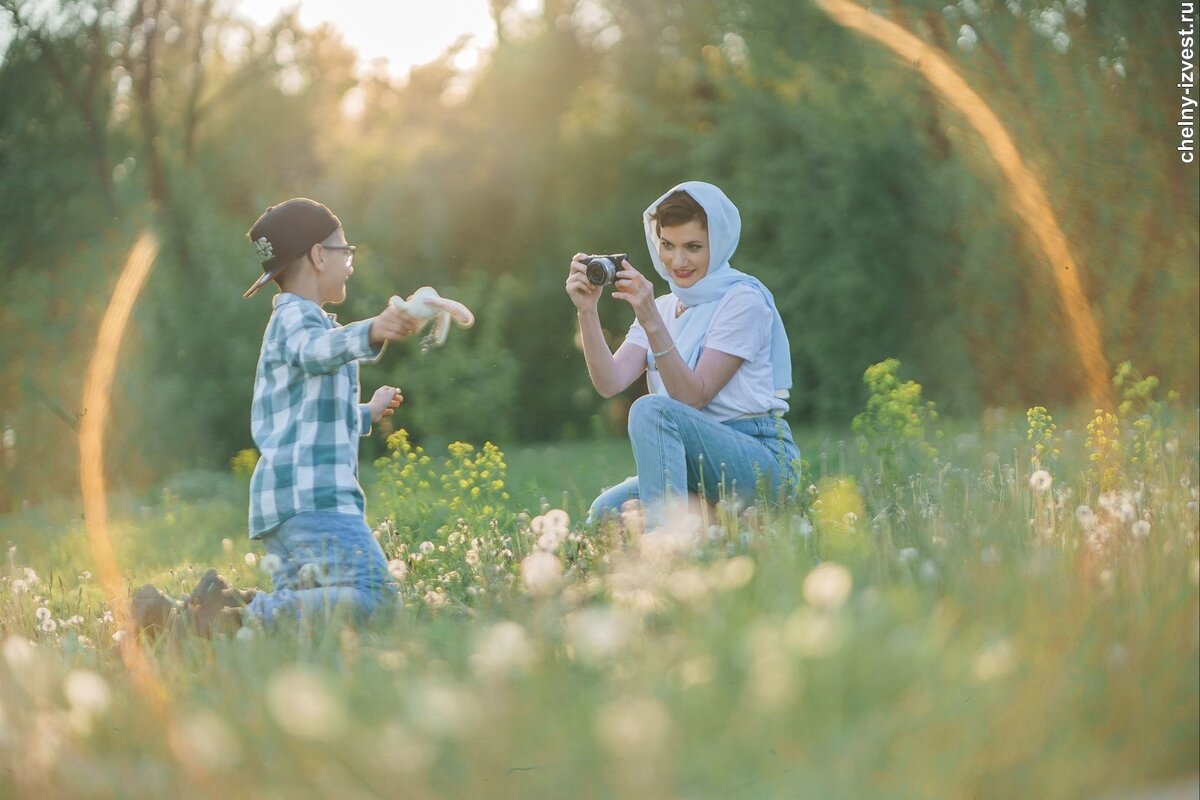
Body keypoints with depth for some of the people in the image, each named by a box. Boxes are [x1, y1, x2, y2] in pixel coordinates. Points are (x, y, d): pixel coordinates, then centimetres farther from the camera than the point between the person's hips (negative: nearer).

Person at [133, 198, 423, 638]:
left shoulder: (292, 320, 28)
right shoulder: (295, 317, -3)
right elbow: (317, 349, -30)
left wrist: (366, 414, 46)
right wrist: (371, 333, -49)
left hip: (283, 502, 10)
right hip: (311, 494, -10)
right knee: (371, 598, -26)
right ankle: (236, 618, -29)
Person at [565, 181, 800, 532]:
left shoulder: (743, 300, -8)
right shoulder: (662, 307, 13)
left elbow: (693, 396, -17)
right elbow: (610, 382, -3)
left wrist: (652, 322, -25)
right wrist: (588, 311, -15)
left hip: (763, 461, -7)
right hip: (704, 470, 7)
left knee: (651, 409, -29)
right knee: (605, 511, -15)